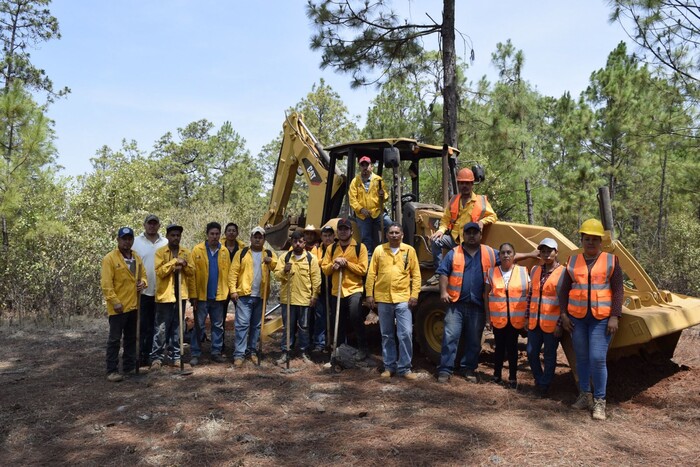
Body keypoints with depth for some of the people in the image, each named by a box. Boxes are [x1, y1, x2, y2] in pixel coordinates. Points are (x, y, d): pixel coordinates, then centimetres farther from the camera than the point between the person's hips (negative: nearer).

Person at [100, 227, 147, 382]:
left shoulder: (136, 257, 11)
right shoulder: (110, 258, -11)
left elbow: (143, 274, 20)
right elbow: (106, 283, -15)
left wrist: (143, 283, -3)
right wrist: (115, 302, -20)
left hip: (134, 305, 7)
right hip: (118, 307, -7)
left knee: (131, 338, 15)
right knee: (114, 339, -1)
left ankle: (130, 366, 25)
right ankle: (112, 371, 5)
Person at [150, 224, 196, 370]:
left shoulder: (186, 252, 9)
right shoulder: (160, 252, -2)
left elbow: (192, 272, 6)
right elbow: (160, 272, -15)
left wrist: (185, 264, -11)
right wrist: (175, 261, -19)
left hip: (181, 295, 4)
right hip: (165, 295, -3)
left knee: (177, 328, 10)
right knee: (161, 329, 0)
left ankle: (176, 356, 17)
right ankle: (157, 357, 9)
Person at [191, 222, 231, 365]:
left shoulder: (224, 252, 4)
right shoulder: (197, 250, -5)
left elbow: (227, 272, 5)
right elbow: (192, 272, -7)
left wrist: (227, 291, 0)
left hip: (218, 296, 3)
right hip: (201, 295, -3)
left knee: (218, 325, 11)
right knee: (199, 325, 4)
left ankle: (216, 352, 21)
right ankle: (195, 353, 12)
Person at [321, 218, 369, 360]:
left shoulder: (360, 247, -1)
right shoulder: (331, 248, 11)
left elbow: (363, 270, -9)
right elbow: (324, 269, 7)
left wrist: (346, 263, -16)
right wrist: (333, 265, -13)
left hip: (354, 289, -4)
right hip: (336, 291, 5)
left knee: (355, 317, -23)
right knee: (337, 323, 12)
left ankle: (362, 348, -5)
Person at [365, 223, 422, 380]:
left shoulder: (409, 250, 3)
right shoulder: (379, 250, 5)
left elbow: (416, 274, 2)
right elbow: (371, 274, 5)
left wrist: (414, 295, -6)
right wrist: (369, 294, 0)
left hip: (403, 299, -1)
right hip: (383, 298, 2)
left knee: (406, 334, -5)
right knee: (387, 336, 11)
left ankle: (404, 368, 7)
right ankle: (389, 367, 22)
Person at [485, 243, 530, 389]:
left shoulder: (523, 271, 0)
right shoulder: (492, 272, 2)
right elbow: (486, 295, 5)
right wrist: (488, 317, 2)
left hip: (516, 318, -1)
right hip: (498, 318, 1)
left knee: (512, 347, 5)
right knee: (499, 347, 10)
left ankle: (513, 377, 16)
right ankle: (497, 375, 24)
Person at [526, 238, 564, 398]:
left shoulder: (562, 273, -8)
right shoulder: (535, 270, 8)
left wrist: (560, 324, -12)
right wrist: (528, 317, 12)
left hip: (552, 323, -5)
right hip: (534, 322, 5)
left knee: (549, 355, 8)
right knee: (531, 353, 10)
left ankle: (544, 385, 22)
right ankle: (539, 380, 31)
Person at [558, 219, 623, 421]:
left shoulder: (611, 260, 1)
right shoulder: (573, 260, 7)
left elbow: (618, 290, -1)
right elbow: (564, 289, 9)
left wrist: (614, 317, -9)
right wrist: (564, 314, 2)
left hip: (601, 318, -3)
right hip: (577, 317, 3)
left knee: (598, 358, -8)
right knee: (581, 357, 10)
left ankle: (599, 401, 5)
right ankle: (585, 395, 23)